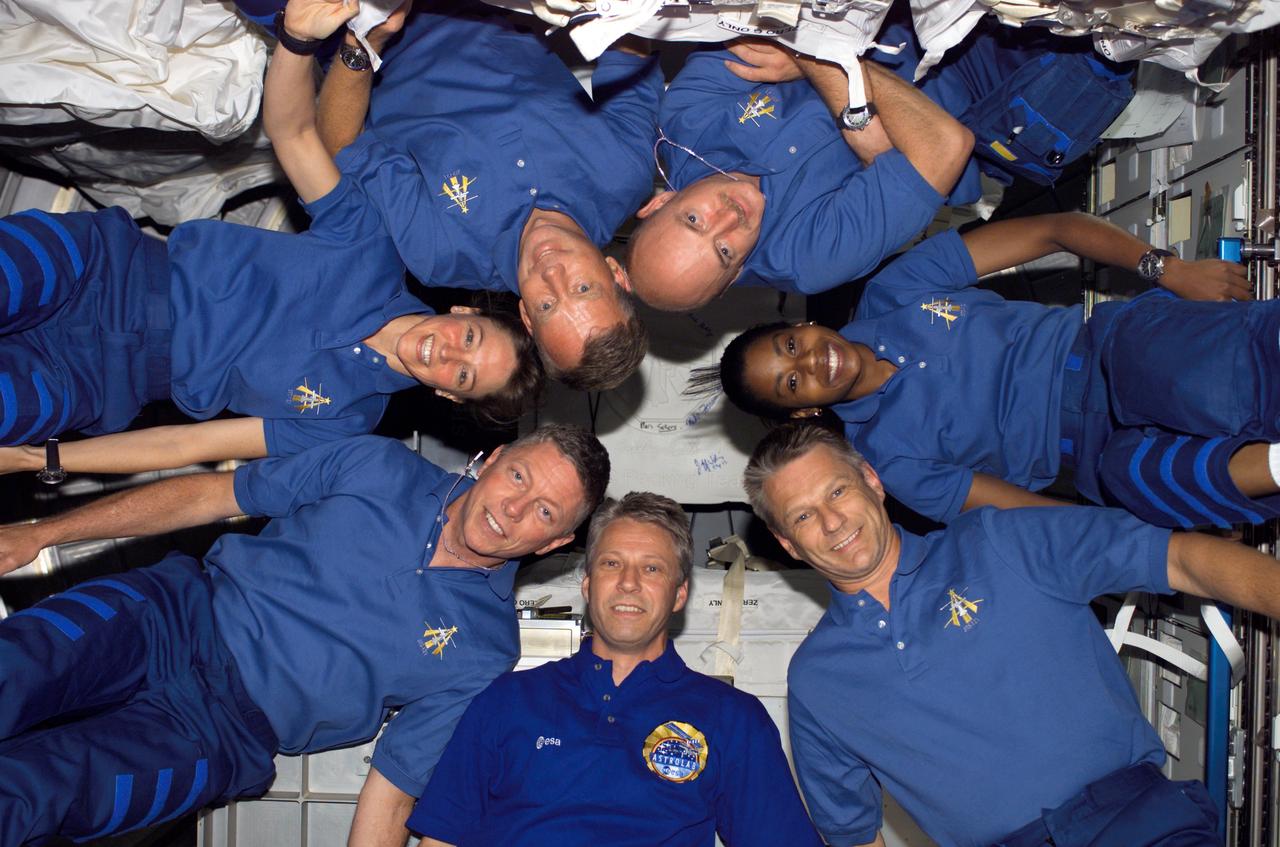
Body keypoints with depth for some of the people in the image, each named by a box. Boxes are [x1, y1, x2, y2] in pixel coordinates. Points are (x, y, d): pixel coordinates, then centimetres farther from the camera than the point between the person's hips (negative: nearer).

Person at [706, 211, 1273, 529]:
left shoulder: (892, 295, 2)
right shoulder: (884, 454, -4)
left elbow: (1053, 229, 2)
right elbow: (1026, 514, -8)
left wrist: (1167, 268, -11)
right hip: (1102, 444, -2)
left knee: (1205, 387, -34)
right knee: (1129, 476, -39)